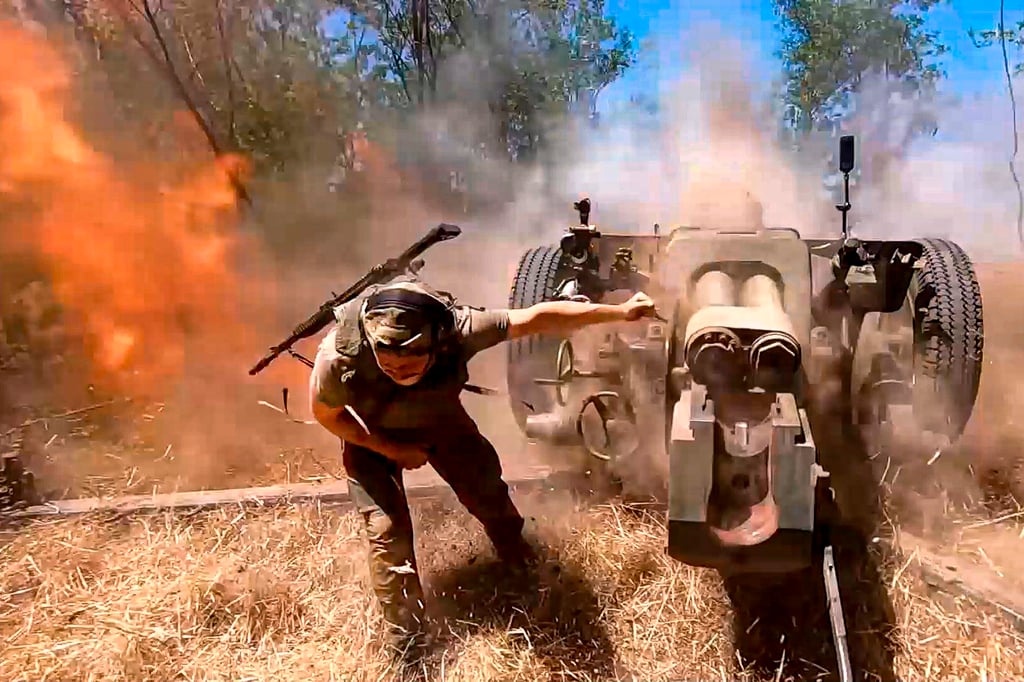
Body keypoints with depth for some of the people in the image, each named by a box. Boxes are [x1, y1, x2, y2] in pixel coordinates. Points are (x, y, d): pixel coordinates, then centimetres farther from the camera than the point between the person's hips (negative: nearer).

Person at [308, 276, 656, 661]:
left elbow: (538, 318, -30)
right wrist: (393, 449, -21)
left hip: (438, 417, 2)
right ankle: (405, 642, 18)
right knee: (386, 531, -7)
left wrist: (620, 312, -23)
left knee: (487, 489, 11)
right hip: (371, 434, -1)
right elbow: (327, 415, -18)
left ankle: (515, 552, 49)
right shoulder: (339, 357, -40)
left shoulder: (456, 329, -40)